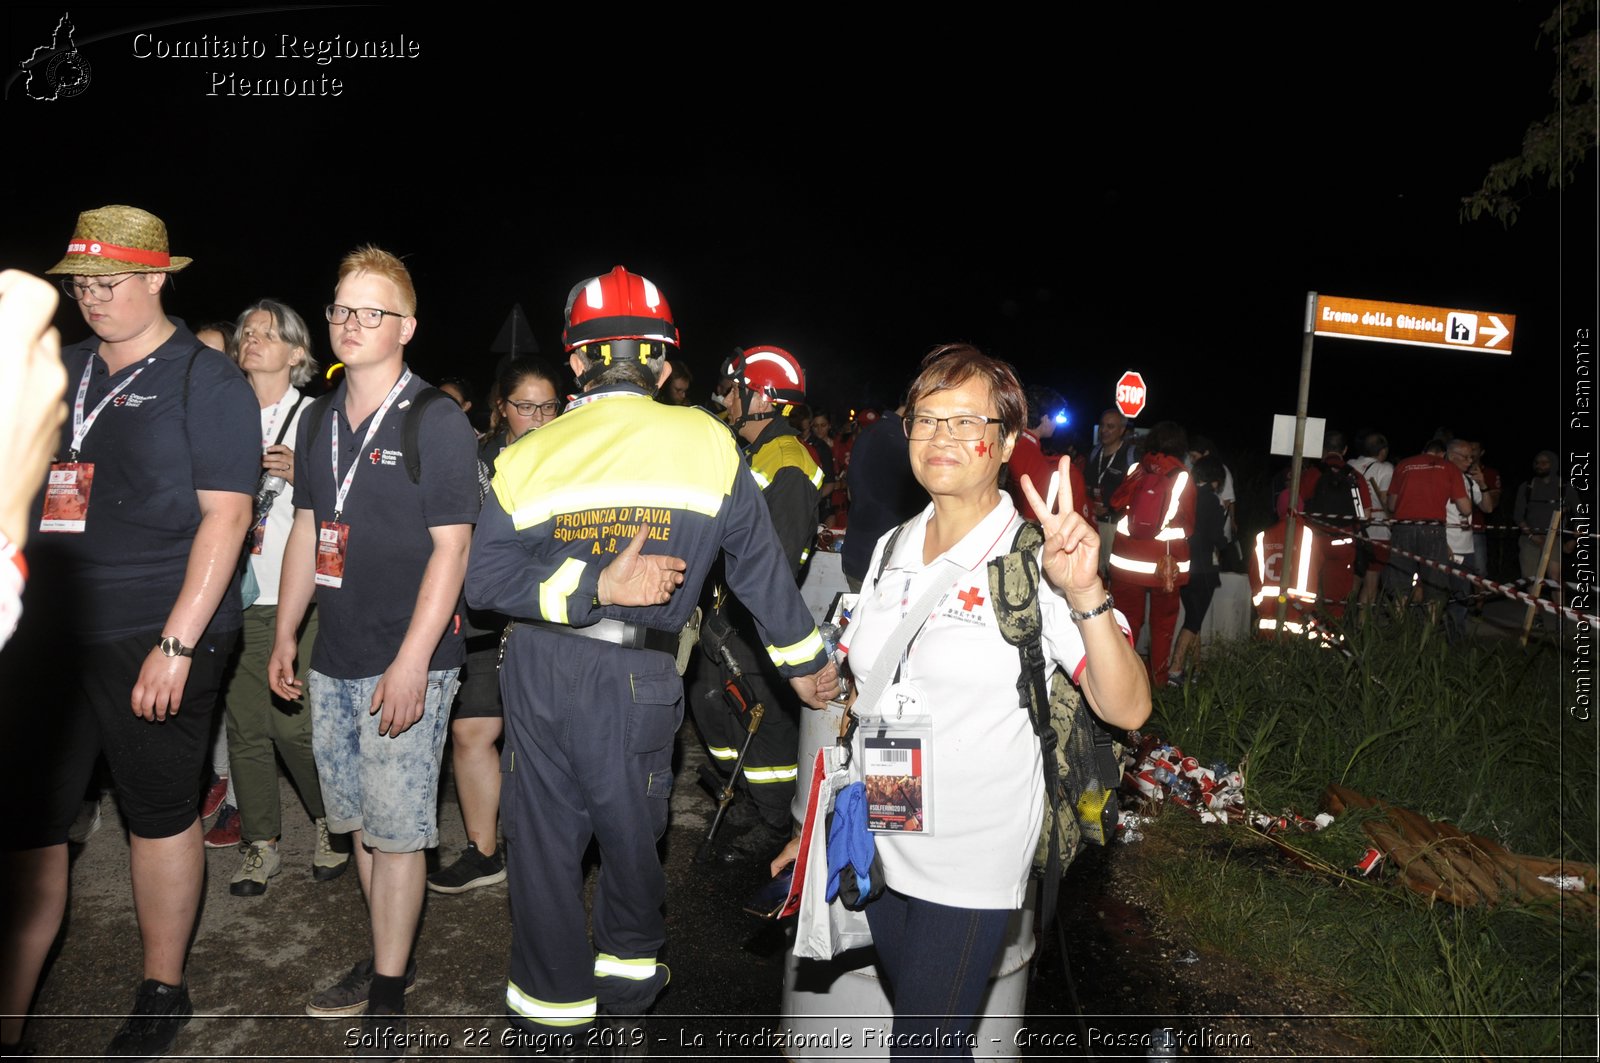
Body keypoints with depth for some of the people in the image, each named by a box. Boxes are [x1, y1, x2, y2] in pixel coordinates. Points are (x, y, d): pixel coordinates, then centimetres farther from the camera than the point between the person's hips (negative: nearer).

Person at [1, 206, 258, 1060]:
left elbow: (225, 515, -12)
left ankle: (162, 992, 25)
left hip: (156, 640, -5)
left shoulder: (205, 381, -5)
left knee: (160, 816, 7)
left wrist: (176, 644, -17)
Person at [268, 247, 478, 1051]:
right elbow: (306, 531, 18)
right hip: (333, 660, 7)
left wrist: (411, 663, -18)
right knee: (360, 821, 16)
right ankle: (391, 958, 32)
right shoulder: (320, 420, 12)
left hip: (406, 662, -7)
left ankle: (387, 993, 14)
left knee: (396, 828, 0)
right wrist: (285, 636, 16)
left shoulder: (437, 422, -9)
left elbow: (451, 546, -14)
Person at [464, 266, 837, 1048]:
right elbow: (759, 563, 2)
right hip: (639, 680, -1)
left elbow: (485, 578, -9)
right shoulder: (708, 445, -4)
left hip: (538, 670, 1)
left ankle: (552, 1018, 28)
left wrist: (589, 586, -9)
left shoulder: (528, 456, -1)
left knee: (544, 842, 14)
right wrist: (805, 662, 12)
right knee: (632, 837, 18)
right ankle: (625, 1000, 38)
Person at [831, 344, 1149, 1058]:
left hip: (968, 871, -6)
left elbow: (1126, 709, -24)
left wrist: (1085, 593, -38)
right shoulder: (891, 550, 3)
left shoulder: (1034, 563, -15)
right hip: (878, 846, 6)